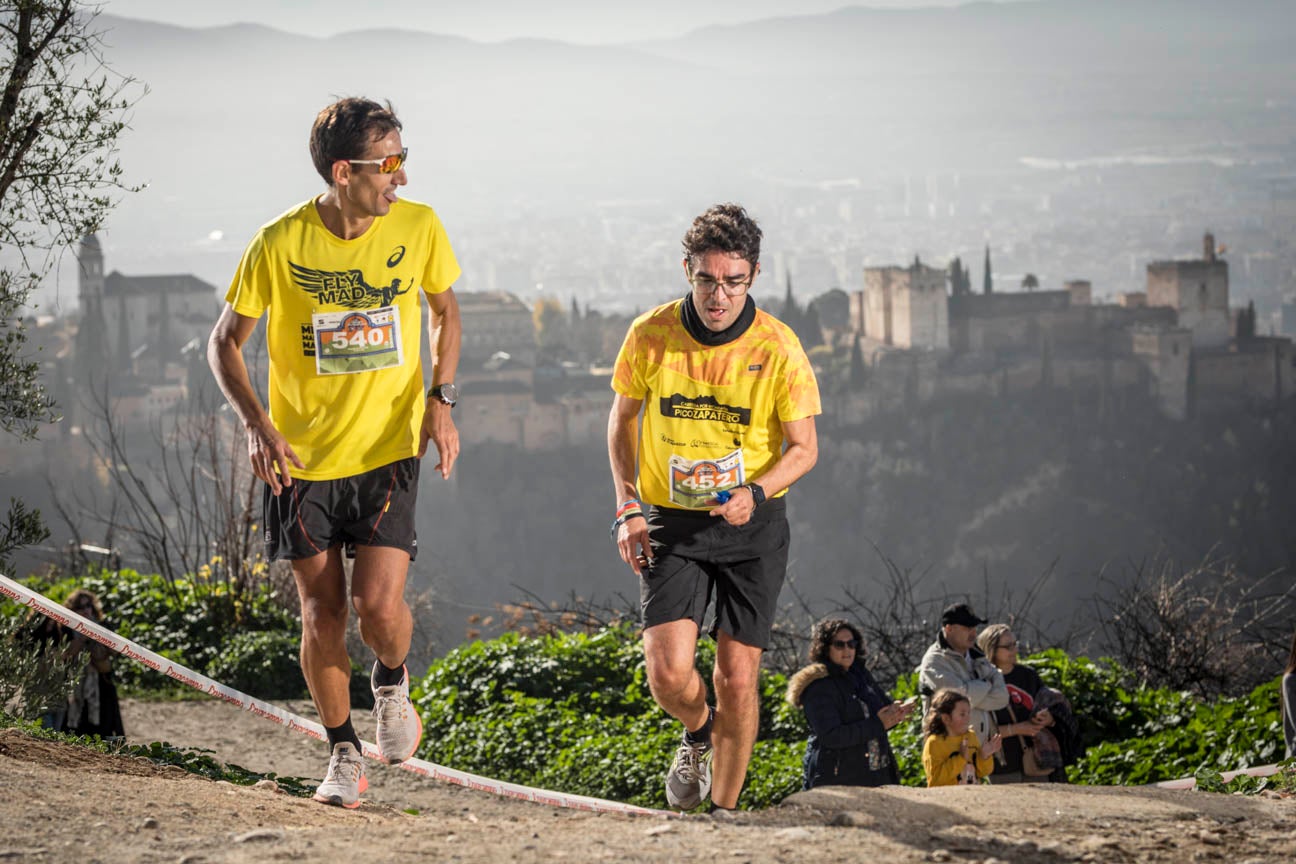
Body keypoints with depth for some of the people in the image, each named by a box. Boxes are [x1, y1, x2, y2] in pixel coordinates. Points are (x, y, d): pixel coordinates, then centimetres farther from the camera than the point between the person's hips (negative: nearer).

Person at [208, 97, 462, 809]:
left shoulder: (418, 228, -7)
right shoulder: (280, 243, -12)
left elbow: (445, 310, 12)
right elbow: (225, 342, -1)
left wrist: (441, 399, -2)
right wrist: (257, 422, -16)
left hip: (387, 452, 0)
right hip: (301, 457, 0)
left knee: (379, 604, -14)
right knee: (322, 615, 4)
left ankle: (392, 680, 21)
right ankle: (344, 755, 23)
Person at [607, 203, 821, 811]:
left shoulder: (778, 347, -12)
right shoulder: (651, 335, -8)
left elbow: (804, 447, -4)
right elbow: (623, 418, 9)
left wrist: (756, 493, -23)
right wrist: (628, 507, 0)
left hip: (753, 529, -1)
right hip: (671, 524, 1)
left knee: (736, 679, -3)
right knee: (668, 674, -13)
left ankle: (724, 812, 16)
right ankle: (698, 734, 23)